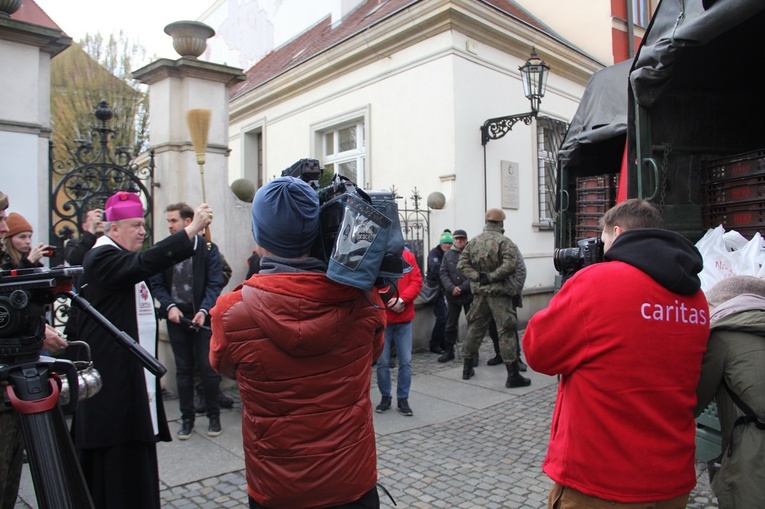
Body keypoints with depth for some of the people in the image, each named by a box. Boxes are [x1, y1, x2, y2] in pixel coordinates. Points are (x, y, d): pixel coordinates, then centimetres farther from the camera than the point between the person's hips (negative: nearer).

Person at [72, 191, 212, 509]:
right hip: (113, 381, -9)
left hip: (134, 377, 9)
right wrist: (192, 230, -36)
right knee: (118, 462, -3)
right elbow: (144, 263, -32)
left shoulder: (122, 259, 18)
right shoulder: (102, 257, -13)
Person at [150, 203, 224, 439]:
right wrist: (169, 306, -12)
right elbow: (156, 284, 4)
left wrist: (204, 310, -20)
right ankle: (187, 418, 23)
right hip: (176, 317, 3)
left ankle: (213, 415, 19)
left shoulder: (208, 249, -3)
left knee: (208, 368, 2)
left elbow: (215, 284, -7)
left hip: (202, 317, -2)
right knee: (183, 369, 11)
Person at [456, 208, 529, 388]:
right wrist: (491, 277, -16)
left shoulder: (473, 242, 8)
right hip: (499, 292, -5)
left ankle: (467, 368, 24)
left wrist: (477, 276, -6)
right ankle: (513, 375, 0)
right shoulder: (504, 242, -9)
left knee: (475, 328, 15)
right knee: (505, 332, -2)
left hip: (479, 292, 5)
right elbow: (511, 265, -23)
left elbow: (462, 265, 2)